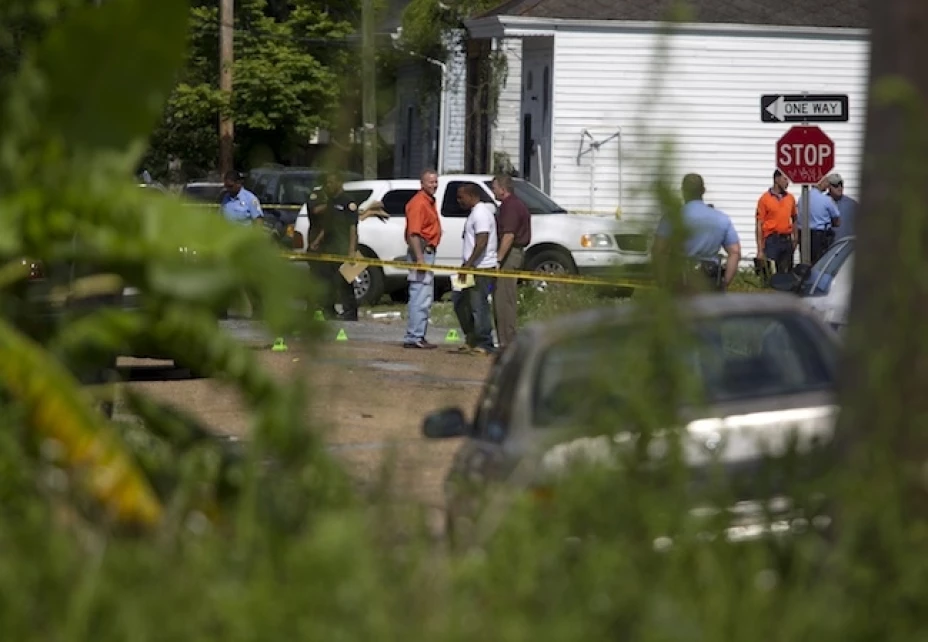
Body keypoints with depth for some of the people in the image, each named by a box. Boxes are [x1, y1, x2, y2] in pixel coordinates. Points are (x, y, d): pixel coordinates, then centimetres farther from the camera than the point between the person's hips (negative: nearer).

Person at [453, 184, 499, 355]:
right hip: (473, 268, 11)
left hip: (481, 268, -11)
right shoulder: (476, 212, 17)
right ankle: (472, 338, 22)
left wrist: (469, 264, -25)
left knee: (479, 306, -7)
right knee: (459, 301, 15)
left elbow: (482, 243, -23)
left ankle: (484, 345, -2)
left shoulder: (481, 213, -15)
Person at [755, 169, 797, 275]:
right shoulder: (765, 199, -4)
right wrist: (760, 250, -10)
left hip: (787, 241, 4)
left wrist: (795, 239, 7)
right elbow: (759, 225, -5)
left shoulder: (790, 198, 9)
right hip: (772, 241, -4)